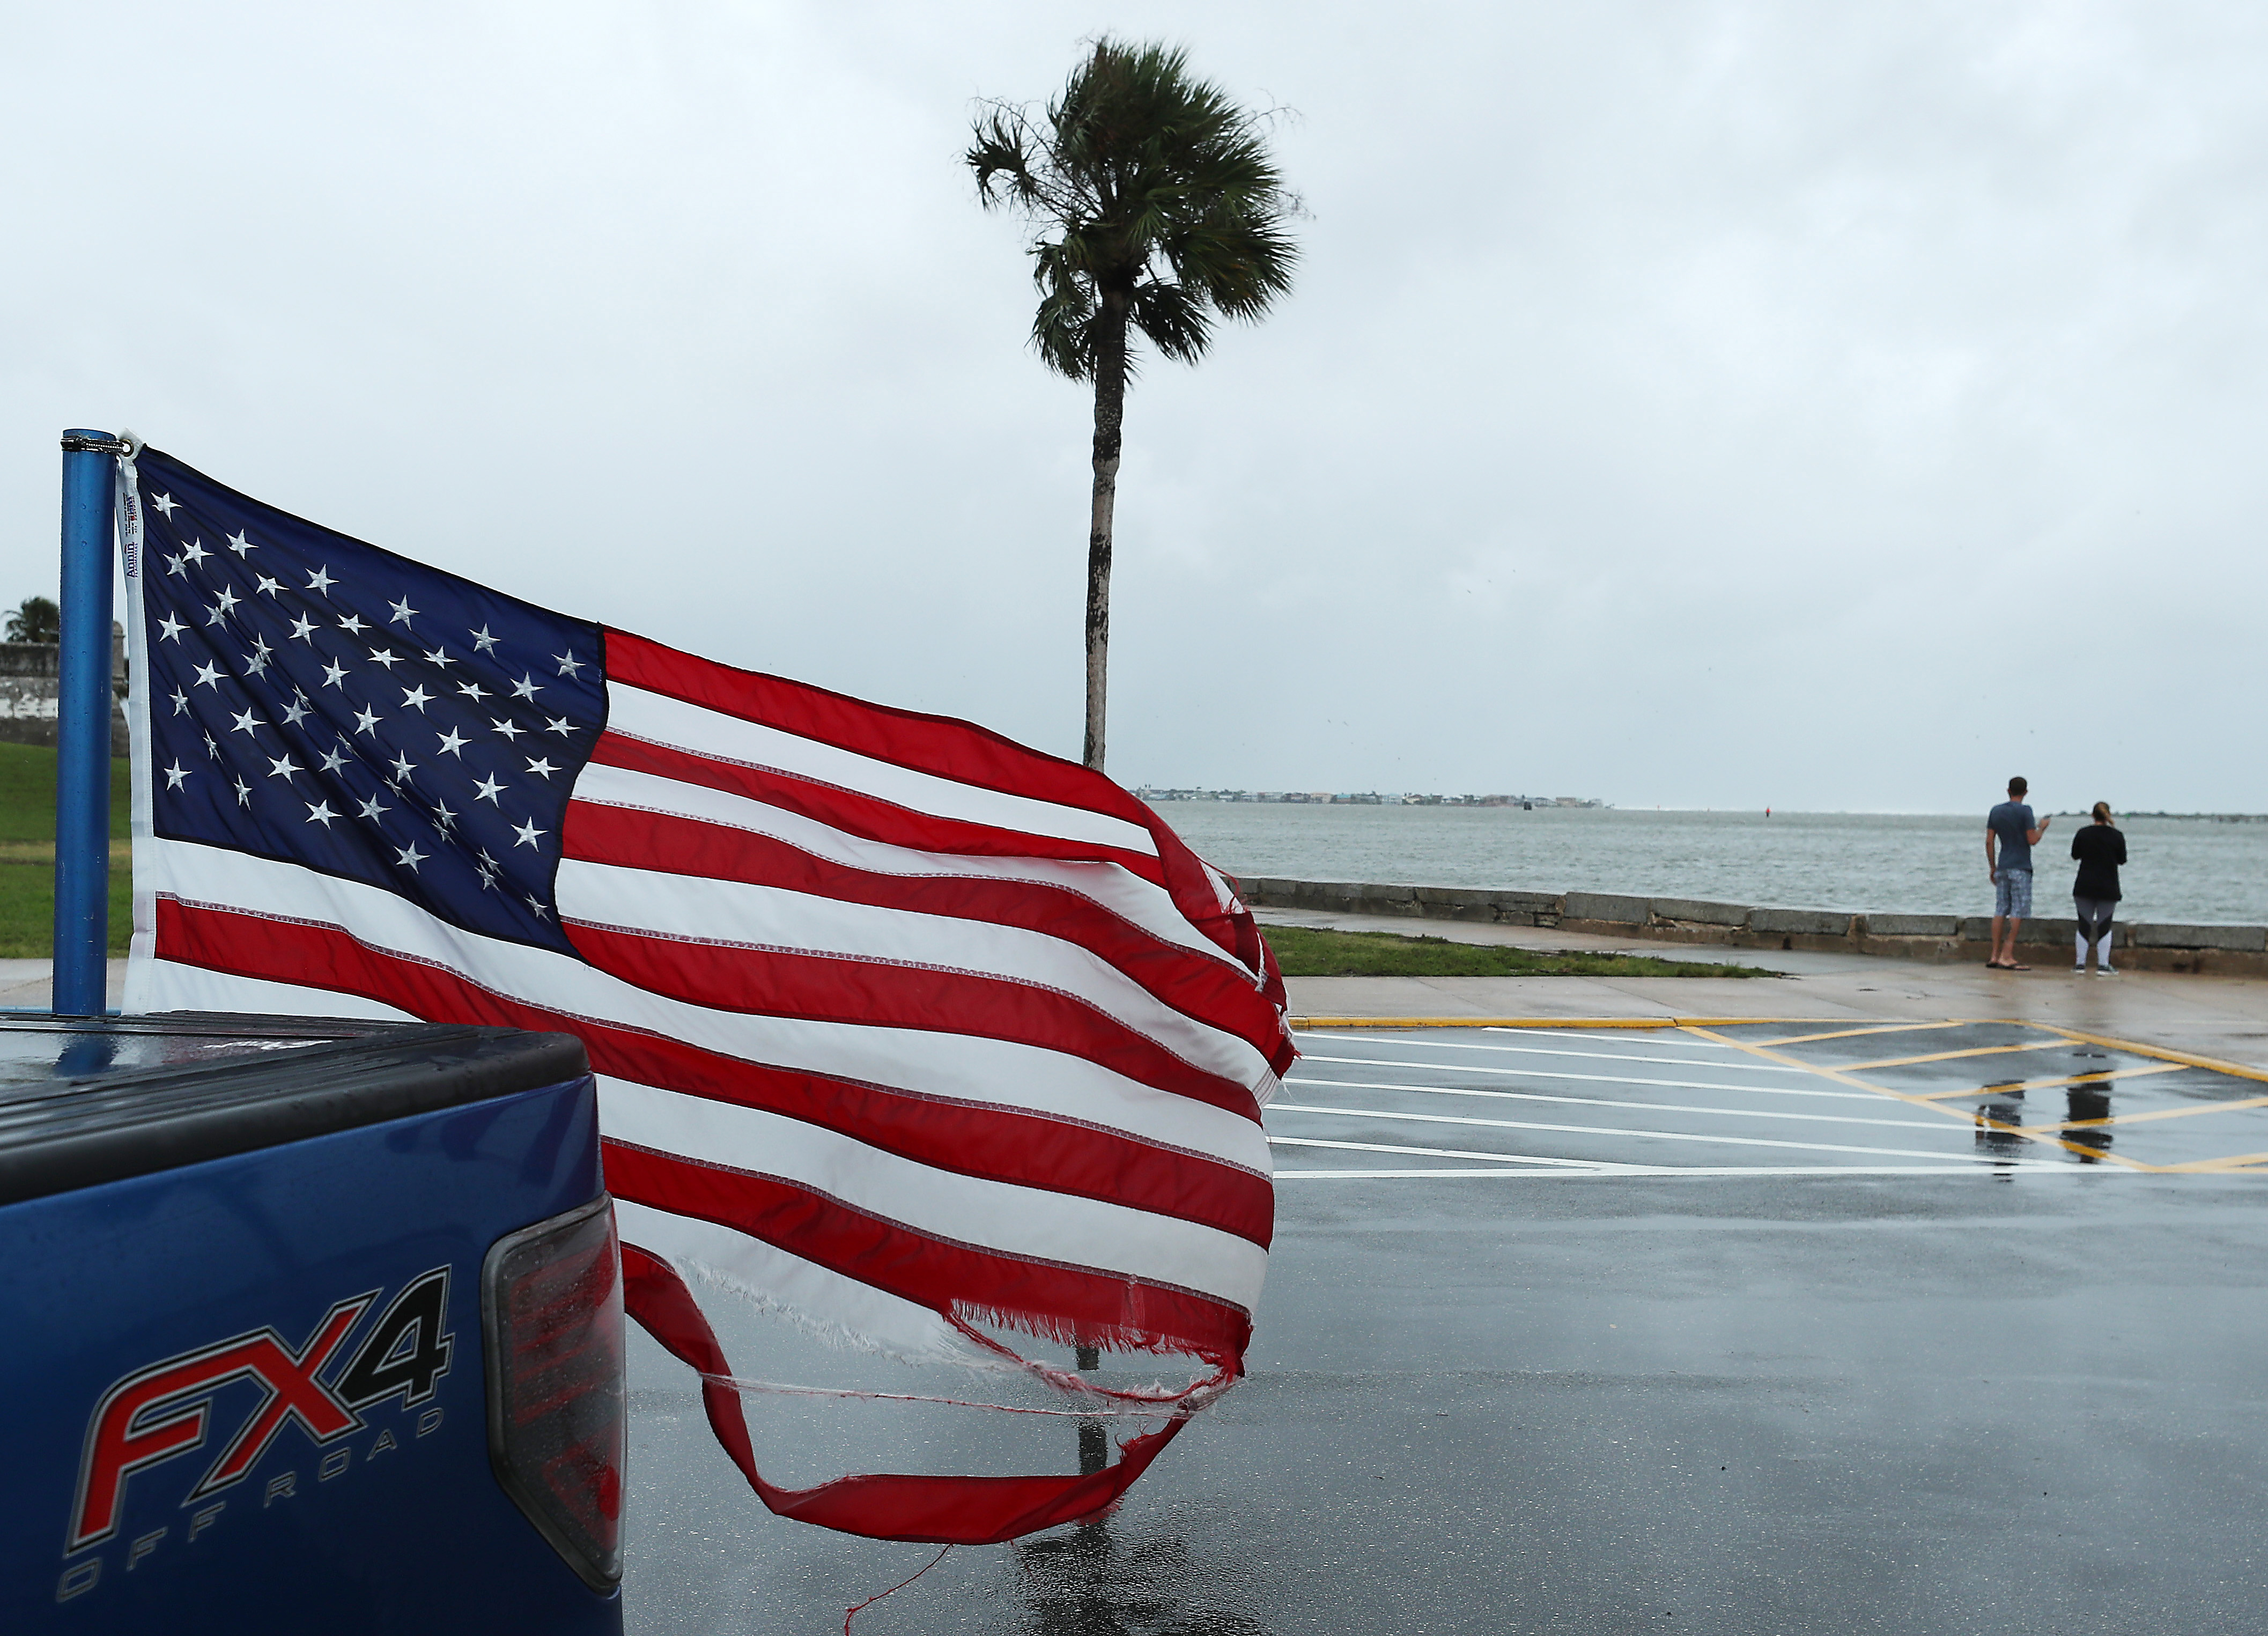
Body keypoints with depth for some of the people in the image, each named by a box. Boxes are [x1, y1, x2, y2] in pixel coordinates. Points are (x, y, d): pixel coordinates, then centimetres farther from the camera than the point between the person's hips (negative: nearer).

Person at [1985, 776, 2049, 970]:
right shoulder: (2025, 811, -7)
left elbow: (1989, 841, 9)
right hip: (2020, 868, -6)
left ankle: (1995, 956, 6)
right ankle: (2007, 957, -9)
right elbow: (2033, 841, -10)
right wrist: (2042, 828, 10)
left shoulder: (1996, 811, 9)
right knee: (2018, 912, -4)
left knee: (2000, 910, 7)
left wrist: (1992, 867, 15)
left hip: (2002, 867, 6)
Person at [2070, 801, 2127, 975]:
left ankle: (2080, 964, 7)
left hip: (2084, 887, 1)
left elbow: (2075, 855, 8)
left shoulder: (2083, 834, -4)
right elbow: (2122, 860, 3)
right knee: (2105, 926, 4)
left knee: (2084, 925, 6)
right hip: (2108, 888, -1)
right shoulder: (2117, 836, -6)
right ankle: (2103, 966, 2)